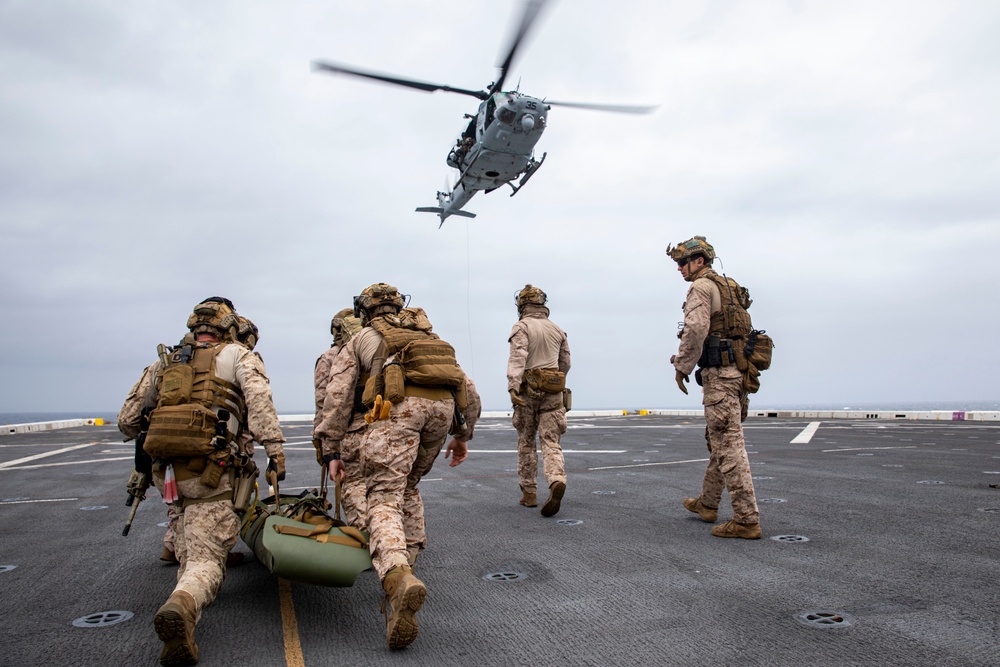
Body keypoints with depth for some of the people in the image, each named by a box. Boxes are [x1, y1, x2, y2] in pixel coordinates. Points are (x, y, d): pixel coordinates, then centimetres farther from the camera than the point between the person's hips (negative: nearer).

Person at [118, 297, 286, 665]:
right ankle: (181, 604, -35)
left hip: (164, 470, 5)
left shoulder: (165, 363, 20)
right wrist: (275, 448, -17)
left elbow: (127, 420, 19)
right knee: (206, 560, -9)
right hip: (207, 473, -5)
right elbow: (259, 398, -12)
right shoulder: (238, 356, 7)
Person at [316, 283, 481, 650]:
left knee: (385, 500, -7)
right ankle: (407, 563, 18)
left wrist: (331, 452, 17)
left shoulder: (360, 339, 27)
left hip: (397, 406, -4)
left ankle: (398, 577, -33)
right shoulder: (429, 337, 36)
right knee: (407, 487, 25)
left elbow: (337, 397, 15)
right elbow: (469, 392, 30)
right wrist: (462, 435, 38)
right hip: (443, 406, 4)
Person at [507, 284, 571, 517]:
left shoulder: (522, 327, -3)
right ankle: (557, 481, -26)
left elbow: (517, 357, -19)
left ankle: (529, 493, 16)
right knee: (550, 442, -1)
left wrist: (512, 386, -28)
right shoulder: (557, 329, 13)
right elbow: (565, 363, 19)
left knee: (526, 442, 10)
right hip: (553, 391, 3)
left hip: (528, 390, -3)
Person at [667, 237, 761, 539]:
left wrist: (682, 366, -10)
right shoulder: (729, 287, 22)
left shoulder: (702, 286, -8)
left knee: (729, 446, -9)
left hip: (719, 373, -10)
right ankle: (707, 504, 32)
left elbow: (696, 329, -21)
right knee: (718, 440, 18)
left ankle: (747, 520, -7)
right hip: (738, 370, 10)